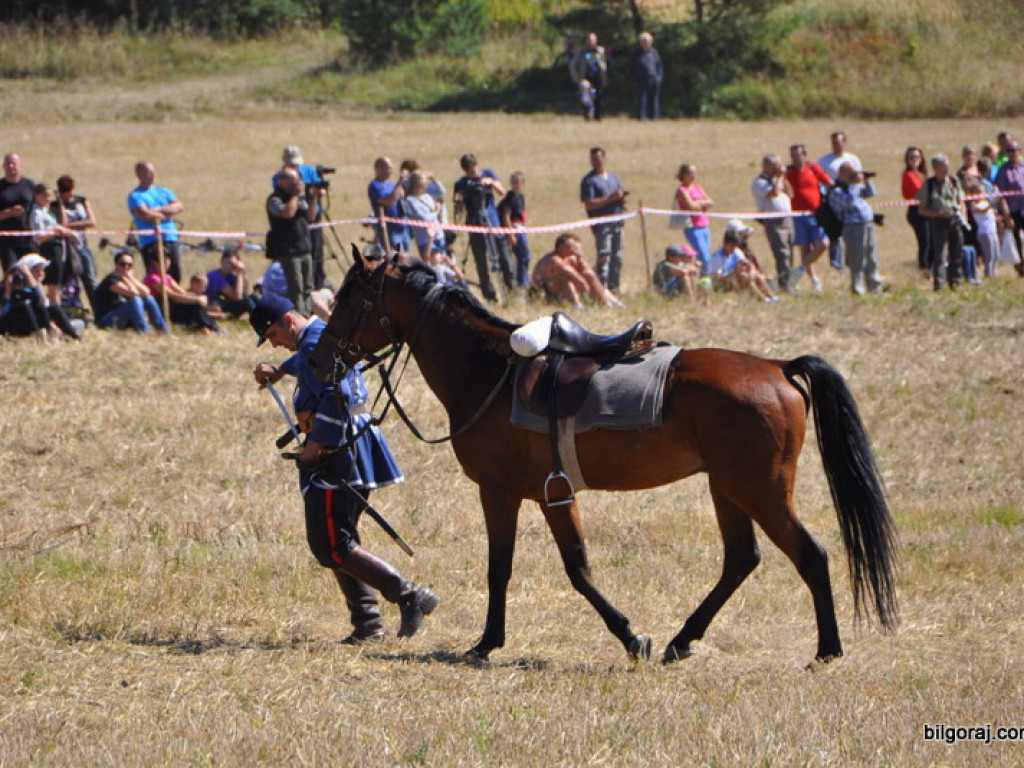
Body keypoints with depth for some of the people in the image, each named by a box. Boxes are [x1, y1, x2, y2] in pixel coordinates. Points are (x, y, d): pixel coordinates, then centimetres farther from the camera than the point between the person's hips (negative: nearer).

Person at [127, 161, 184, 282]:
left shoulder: (163, 192, 19)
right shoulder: (136, 196, 0)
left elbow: (179, 207, 6)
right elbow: (145, 215, -14)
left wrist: (159, 210, -9)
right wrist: (167, 213, 2)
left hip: (171, 240, 6)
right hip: (151, 242, -6)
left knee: (175, 275, 3)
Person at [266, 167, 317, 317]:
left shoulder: (301, 197, 16)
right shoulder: (275, 199, -9)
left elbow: (310, 216, 16)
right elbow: (288, 212, -25)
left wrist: (312, 198, 2)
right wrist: (296, 195, -15)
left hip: (305, 249, 8)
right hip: (288, 251, -8)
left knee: (307, 287, 9)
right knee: (296, 288, -11)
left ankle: (307, 314, 15)